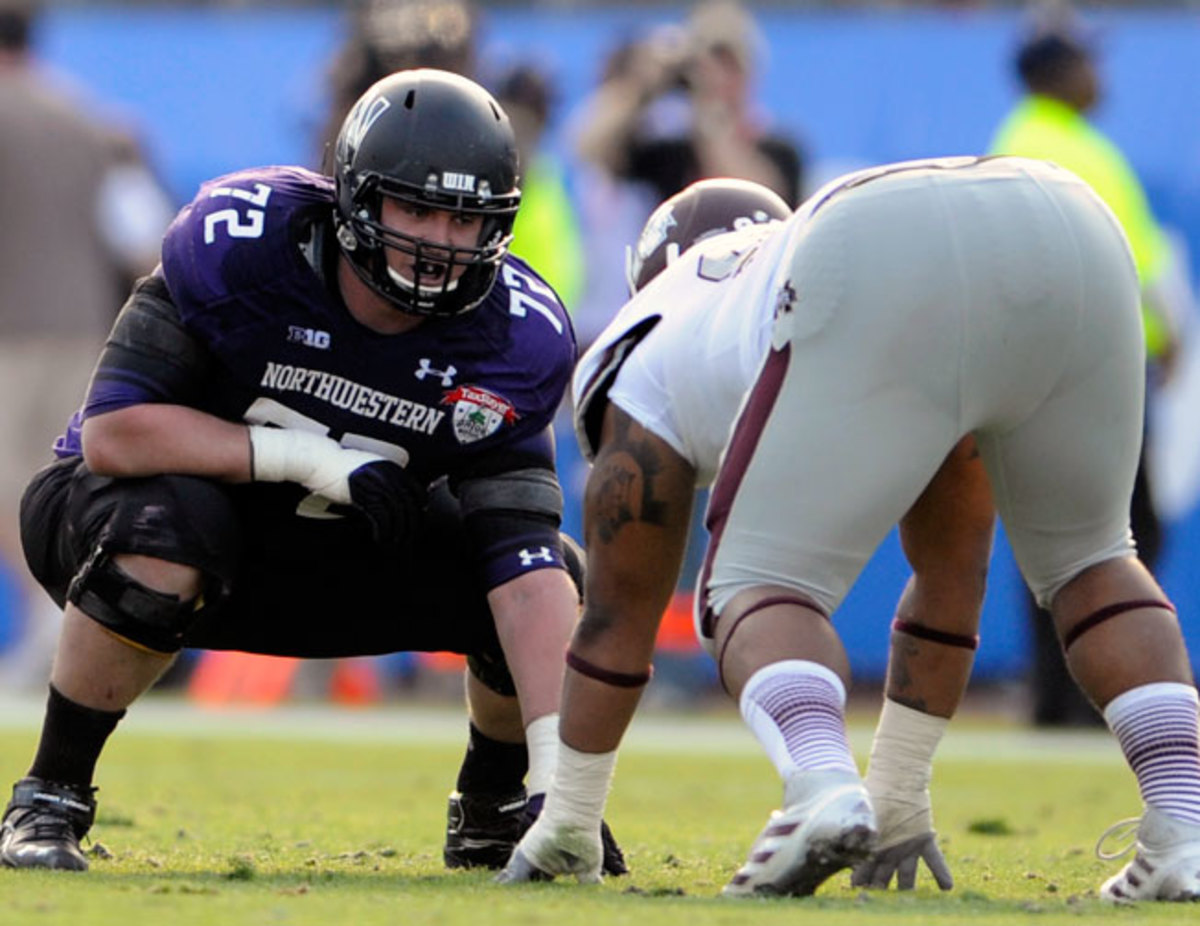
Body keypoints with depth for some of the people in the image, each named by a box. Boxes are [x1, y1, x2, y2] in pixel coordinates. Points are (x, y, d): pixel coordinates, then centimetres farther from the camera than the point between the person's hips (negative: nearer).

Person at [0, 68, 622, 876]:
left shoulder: (515, 339, -18)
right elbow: (113, 431, -29)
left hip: (338, 559, 3)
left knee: (563, 583, -16)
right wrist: (310, 457, -32)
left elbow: (525, 563, -23)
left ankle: (493, 812, 12)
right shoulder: (240, 240, -27)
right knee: (168, 531, -39)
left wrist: (560, 767, -34)